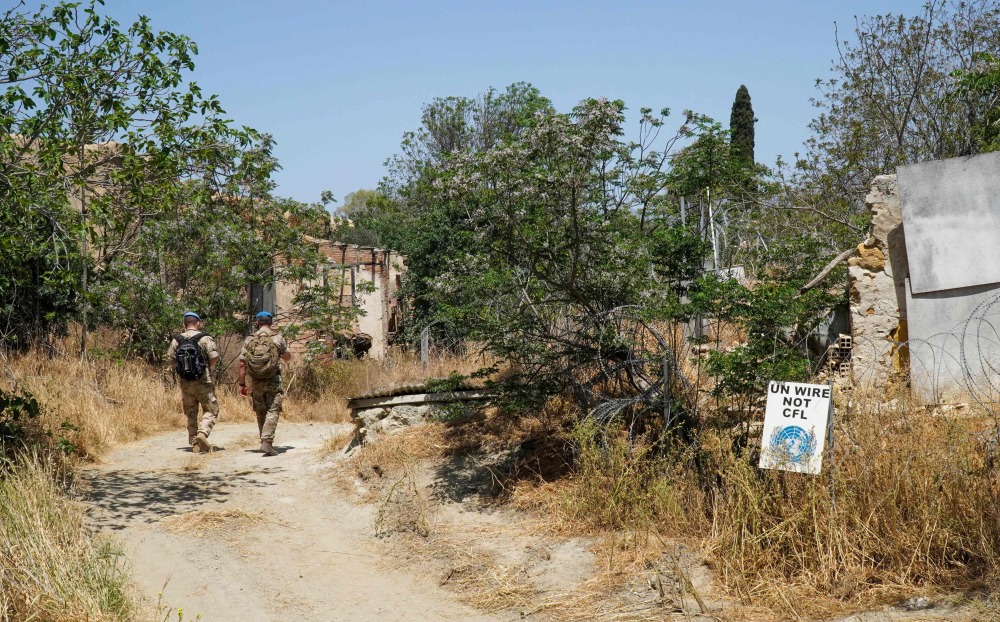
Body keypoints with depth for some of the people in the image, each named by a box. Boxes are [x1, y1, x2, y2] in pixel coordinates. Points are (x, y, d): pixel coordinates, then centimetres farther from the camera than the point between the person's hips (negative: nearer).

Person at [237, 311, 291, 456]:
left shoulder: (249, 340, 2)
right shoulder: (277, 338, -4)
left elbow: (242, 364, 0)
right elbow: (288, 357, 11)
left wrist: (242, 384, 6)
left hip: (256, 383, 3)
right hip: (273, 382, -3)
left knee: (260, 413, 15)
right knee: (272, 412, -4)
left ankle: (265, 441, 25)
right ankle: (266, 442, -18)